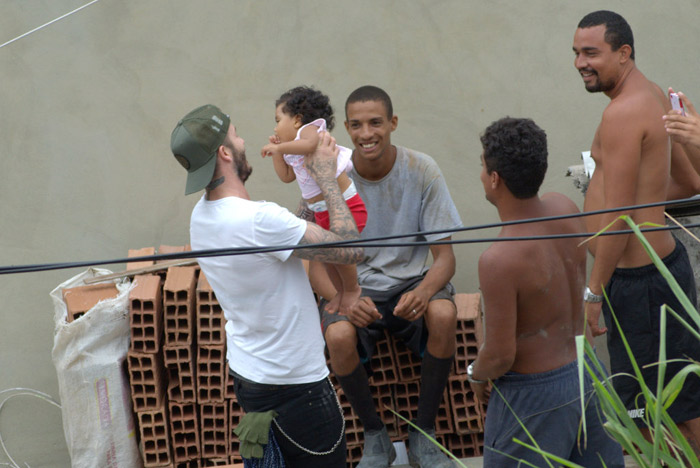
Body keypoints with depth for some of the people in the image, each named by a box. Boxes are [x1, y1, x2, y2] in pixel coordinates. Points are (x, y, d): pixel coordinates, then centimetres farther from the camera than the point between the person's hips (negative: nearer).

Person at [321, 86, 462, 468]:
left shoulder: (421, 171, -10)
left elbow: (445, 256, -8)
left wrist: (424, 292, -32)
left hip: (412, 281, 0)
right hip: (355, 287, 0)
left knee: (444, 315, -33)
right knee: (338, 336, -33)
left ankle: (423, 433, -11)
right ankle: (374, 436, -5)